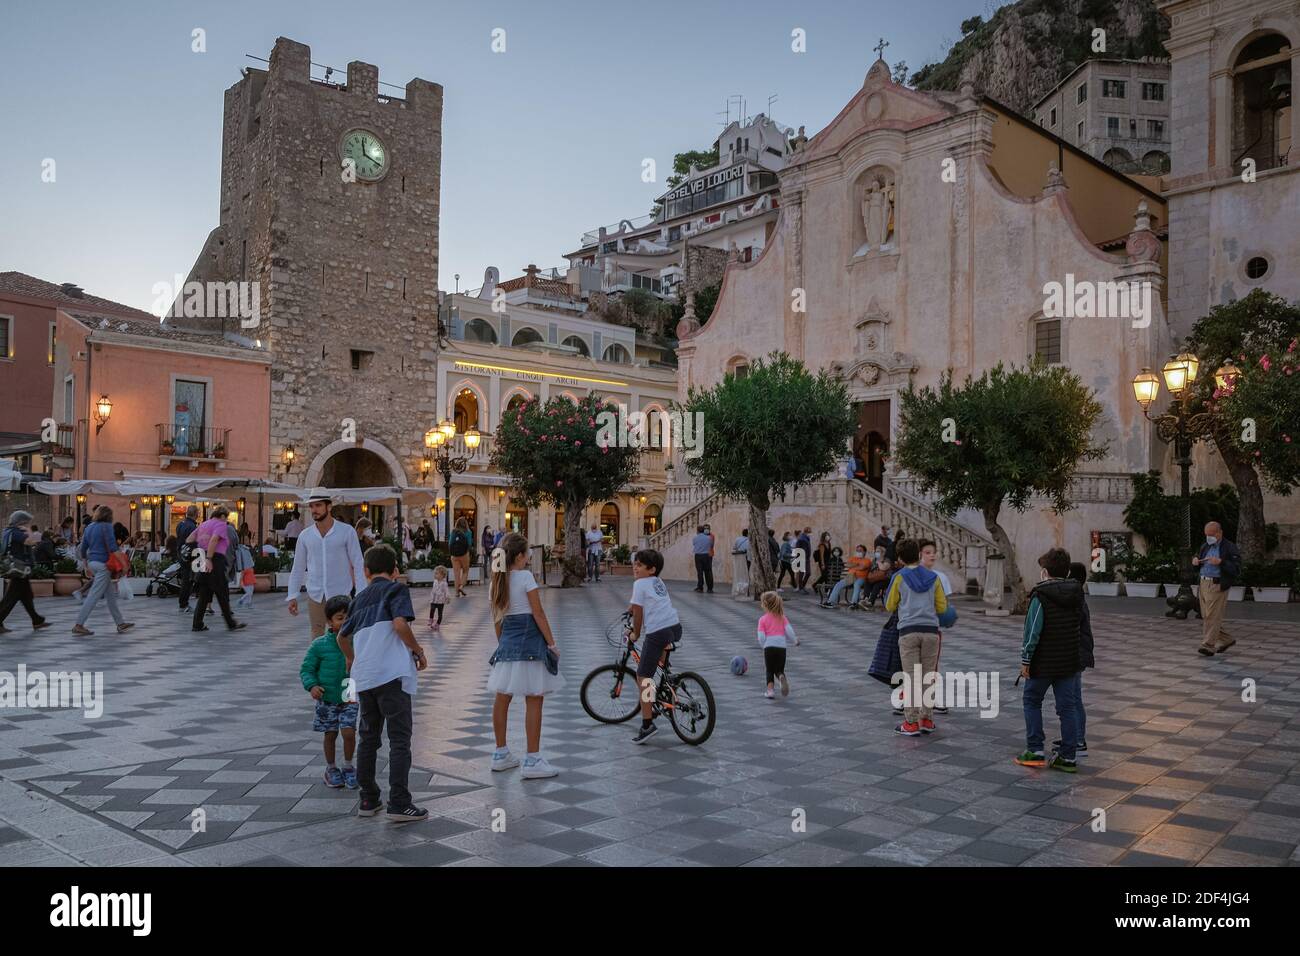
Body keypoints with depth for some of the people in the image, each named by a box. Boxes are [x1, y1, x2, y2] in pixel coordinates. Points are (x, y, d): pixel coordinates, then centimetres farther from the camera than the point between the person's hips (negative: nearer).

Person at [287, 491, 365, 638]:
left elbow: (357, 564, -4)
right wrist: (292, 596, 6)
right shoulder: (305, 536, 5)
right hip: (315, 595, 3)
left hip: (340, 594, -3)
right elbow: (298, 568, 12)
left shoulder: (347, 532, -4)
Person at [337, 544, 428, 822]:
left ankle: (368, 799, 22)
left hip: (363, 678, 6)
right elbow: (400, 624, -15)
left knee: (368, 738, 16)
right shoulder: (396, 589, 2)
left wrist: (351, 659, 50)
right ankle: (399, 804, -5)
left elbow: (342, 636, 32)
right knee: (399, 739, -3)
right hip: (392, 674, -6)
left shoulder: (360, 598, 20)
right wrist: (418, 651, -2)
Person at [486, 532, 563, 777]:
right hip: (529, 638, -8)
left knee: (502, 698, 12)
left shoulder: (497, 582, 10)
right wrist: (551, 642, -7)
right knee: (534, 700, -4)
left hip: (507, 640, 8)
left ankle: (501, 754, 23)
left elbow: (497, 619, 14)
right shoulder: (525, 576, -10)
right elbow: (538, 614, -12)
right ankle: (532, 760, -3)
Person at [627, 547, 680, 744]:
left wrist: (635, 633, 11)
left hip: (657, 633, -8)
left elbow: (638, 612, -2)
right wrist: (631, 609, 46)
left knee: (643, 678, -2)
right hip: (675, 628, 8)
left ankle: (647, 725, -5)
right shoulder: (659, 582, 19)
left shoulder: (639, 584, -3)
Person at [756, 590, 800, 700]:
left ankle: (770, 690, -1)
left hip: (769, 646, -2)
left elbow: (761, 637, -5)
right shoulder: (782, 617, 10)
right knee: (780, 670, 16)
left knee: (770, 671, 14)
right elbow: (789, 630, 1)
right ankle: (782, 678, -17)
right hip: (782, 646, 2)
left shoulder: (762, 620, 1)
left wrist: (763, 647, 13)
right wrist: (795, 640, 18)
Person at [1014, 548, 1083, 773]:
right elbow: (1080, 624, 13)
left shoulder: (1041, 596, -16)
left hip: (1043, 663, -5)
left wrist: (1025, 659, -12)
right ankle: (1068, 757, 11)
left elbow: (1033, 630, -18)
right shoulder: (1076, 594, 4)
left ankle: (1035, 751, 8)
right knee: (1067, 706, 9)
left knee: (1032, 701, 11)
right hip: (1069, 662, 5)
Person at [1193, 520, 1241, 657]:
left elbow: (1236, 569, -12)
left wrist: (1220, 562, -25)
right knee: (1206, 617, 10)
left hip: (1218, 586, -7)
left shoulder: (1230, 548, -6)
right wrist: (1195, 561, -1)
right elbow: (1197, 563, 22)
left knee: (1212, 616, -11)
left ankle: (1209, 646, -11)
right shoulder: (1205, 546, 15)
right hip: (1204, 584, 7)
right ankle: (1226, 639, 26)